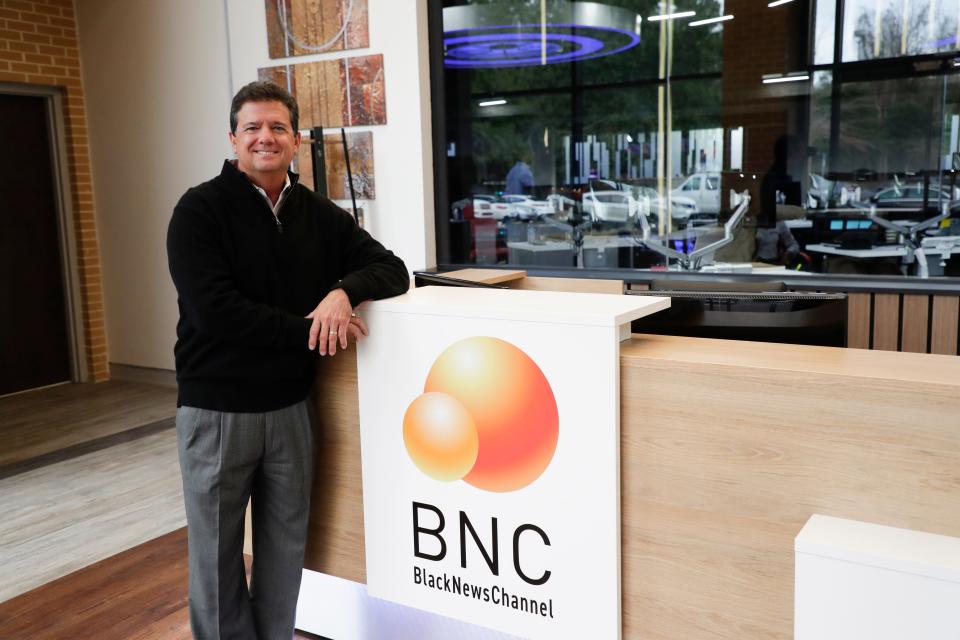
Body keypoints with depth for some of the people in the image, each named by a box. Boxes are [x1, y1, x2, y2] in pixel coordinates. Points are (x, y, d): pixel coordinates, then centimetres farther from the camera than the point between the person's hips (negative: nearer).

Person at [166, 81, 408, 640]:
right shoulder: (200, 211, -8)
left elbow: (392, 268, 4)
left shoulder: (321, 216, 6)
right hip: (216, 410, -3)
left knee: (285, 548, 15)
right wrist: (308, 328, -19)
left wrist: (344, 291, -17)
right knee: (217, 552, 11)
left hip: (291, 407, 4)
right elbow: (213, 310, -20)